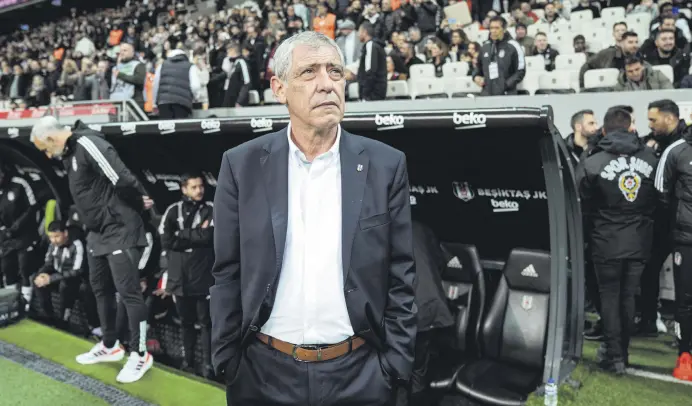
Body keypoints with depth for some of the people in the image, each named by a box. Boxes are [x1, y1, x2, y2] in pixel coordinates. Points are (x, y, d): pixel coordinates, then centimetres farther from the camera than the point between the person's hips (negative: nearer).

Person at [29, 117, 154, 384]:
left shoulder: (88, 144, -19)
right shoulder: (69, 153, 12)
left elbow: (122, 180, -24)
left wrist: (139, 204, -7)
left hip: (120, 230, -10)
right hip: (98, 232, 10)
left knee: (128, 292, -4)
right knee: (101, 289, 17)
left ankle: (141, 354, 7)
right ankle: (110, 346, 32)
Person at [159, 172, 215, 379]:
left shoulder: (211, 210, -1)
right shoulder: (173, 211, 6)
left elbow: (209, 236, -15)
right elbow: (166, 240, -5)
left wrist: (181, 235, -7)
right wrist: (197, 234, -8)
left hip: (203, 276, -2)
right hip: (180, 276, 3)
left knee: (205, 321, 2)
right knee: (186, 321, 14)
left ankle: (207, 363, 9)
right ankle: (188, 361, 25)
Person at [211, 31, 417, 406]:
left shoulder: (386, 165, -4)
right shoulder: (242, 165, -3)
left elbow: (400, 276, -1)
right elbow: (228, 274, 1)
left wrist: (395, 365, -3)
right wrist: (226, 360, 0)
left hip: (358, 371, 0)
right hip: (264, 370, 1)